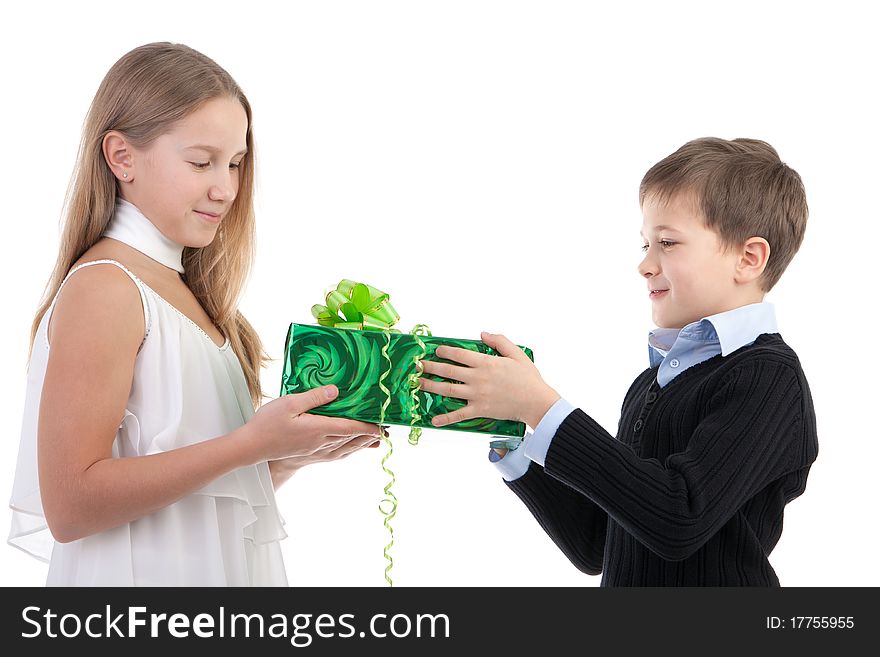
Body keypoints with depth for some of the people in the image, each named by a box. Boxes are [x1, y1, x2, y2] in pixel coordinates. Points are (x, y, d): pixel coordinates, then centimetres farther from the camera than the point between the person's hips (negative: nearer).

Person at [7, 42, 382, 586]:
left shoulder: (185, 292, 10)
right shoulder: (103, 288, -14)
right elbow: (70, 505, -22)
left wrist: (297, 451, -5)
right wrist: (254, 442, -23)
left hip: (226, 570, 8)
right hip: (146, 574, -7)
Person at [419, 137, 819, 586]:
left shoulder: (771, 377, -10)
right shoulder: (651, 383, 10)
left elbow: (680, 520, -22)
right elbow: (594, 548, 10)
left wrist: (539, 406, -18)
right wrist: (507, 438, 0)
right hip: (622, 584, 5)